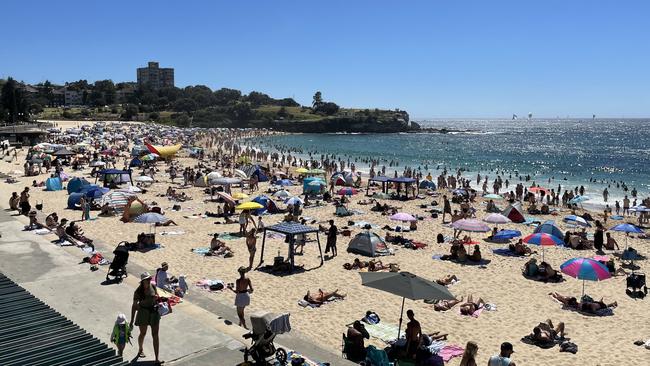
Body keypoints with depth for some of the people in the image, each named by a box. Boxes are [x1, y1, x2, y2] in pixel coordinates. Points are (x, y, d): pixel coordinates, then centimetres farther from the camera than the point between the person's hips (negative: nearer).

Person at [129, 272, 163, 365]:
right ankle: (140, 350, 51)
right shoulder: (138, 291, -16)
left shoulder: (153, 286, -7)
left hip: (154, 312, 2)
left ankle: (157, 359, 3)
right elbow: (134, 306, -13)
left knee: (155, 335, 0)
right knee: (143, 333, 18)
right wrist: (132, 321, -13)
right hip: (143, 312, -2)